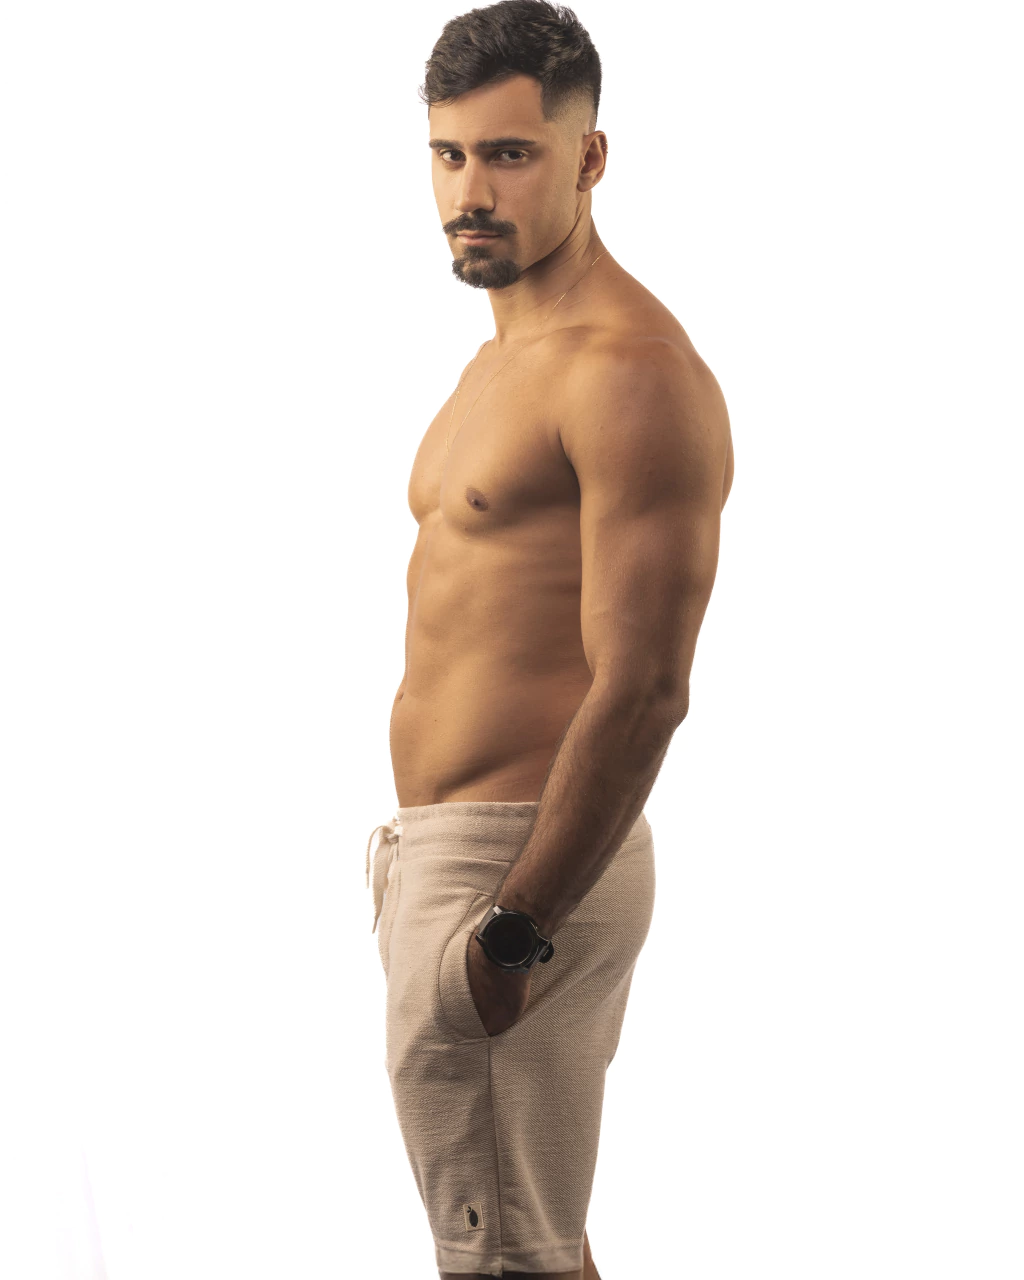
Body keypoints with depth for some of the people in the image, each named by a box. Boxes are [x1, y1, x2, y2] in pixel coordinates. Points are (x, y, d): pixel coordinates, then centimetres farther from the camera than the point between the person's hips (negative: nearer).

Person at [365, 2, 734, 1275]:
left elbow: (641, 691, -23)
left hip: (522, 867, -10)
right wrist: (425, 867, 19)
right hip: (437, 843, 10)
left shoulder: (629, 372, -16)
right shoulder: (505, 360, 17)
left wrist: (513, 929, -24)